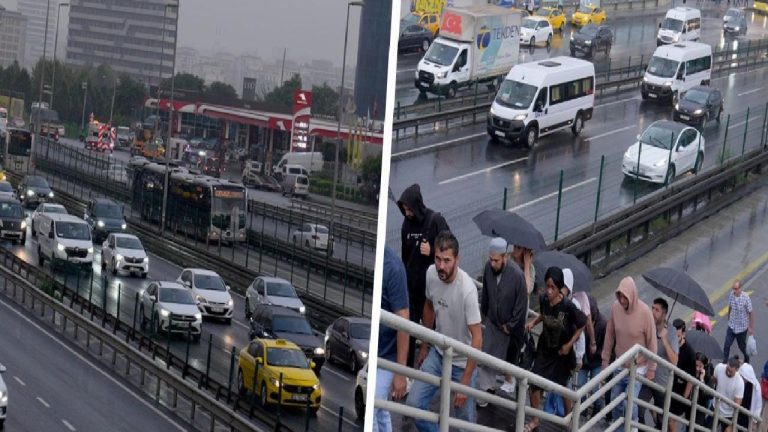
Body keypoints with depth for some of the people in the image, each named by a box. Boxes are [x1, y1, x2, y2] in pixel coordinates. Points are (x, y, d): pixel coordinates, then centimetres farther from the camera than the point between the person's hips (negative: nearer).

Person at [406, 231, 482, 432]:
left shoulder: (467, 290, -30)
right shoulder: (431, 274, -11)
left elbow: (477, 338, -27)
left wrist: (465, 382, -28)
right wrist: (424, 346, 18)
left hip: (462, 362, -5)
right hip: (437, 354, 5)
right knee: (414, 403, -3)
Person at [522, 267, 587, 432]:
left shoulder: (568, 306, -28)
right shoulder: (543, 299, -14)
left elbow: (581, 325, -12)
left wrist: (569, 344, -13)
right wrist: (533, 322, -7)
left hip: (562, 351, -4)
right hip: (544, 348, 4)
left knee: (562, 386, 13)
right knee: (534, 383, 0)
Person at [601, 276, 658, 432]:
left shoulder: (645, 312, -20)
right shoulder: (615, 307, -9)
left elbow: (651, 341, -12)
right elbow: (609, 336, 3)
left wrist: (651, 368, -8)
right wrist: (605, 360, 7)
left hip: (637, 368, -4)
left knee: (629, 404, -12)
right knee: (616, 402, 9)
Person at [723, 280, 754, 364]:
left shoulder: (745, 298, -23)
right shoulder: (731, 295, -10)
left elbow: (751, 313, -13)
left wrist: (751, 327, -10)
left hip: (742, 327, -3)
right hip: (731, 326, 3)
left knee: (742, 346, 16)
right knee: (726, 346, -2)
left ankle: (747, 360, 43)